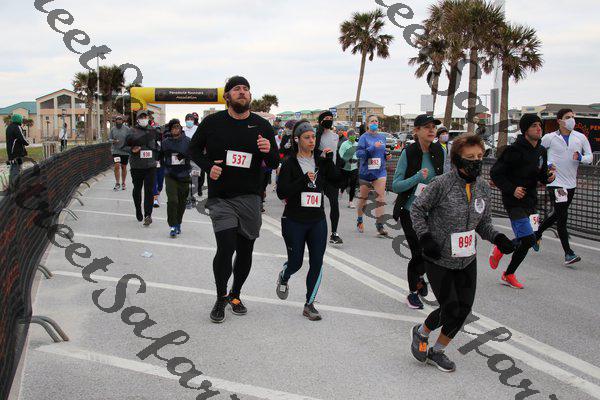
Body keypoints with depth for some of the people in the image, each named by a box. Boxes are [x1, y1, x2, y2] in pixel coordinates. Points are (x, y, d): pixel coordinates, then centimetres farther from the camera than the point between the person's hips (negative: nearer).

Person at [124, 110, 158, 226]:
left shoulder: (153, 131, 10)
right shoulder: (132, 131, 0)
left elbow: (157, 145, 23)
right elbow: (124, 146, 3)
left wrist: (156, 156, 12)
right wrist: (131, 150, -16)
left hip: (151, 165, 1)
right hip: (136, 165, -1)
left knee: (149, 190, -8)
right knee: (137, 189, 13)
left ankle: (148, 215, -9)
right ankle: (138, 211, 32)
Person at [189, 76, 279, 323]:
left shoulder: (262, 126, 4)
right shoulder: (212, 123, 0)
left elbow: (274, 164, 8)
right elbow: (194, 149, 12)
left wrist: (269, 151, -15)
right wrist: (208, 166, -7)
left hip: (250, 198, 3)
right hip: (221, 198, -2)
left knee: (245, 251, 10)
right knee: (225, 248, -13)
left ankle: (235, 295, 34)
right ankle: (221, 298, 12)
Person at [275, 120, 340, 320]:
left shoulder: (320, 159, 3)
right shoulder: (290, 163, -8)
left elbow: (335, 179, -6)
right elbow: (281, 192, -14)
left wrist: (329, 161, -16)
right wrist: (303, 180, -23)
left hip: (317, 221, 3)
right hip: (294, 221, -3)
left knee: (317, 262, 2)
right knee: (295, 262, 8)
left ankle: (309, 305, 17)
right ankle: (283, 278, 44)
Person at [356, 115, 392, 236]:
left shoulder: (382, 137, 8)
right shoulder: (364, 137, -7)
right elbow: (358, 153, -18)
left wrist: (387, 156, 2)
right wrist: (373, 147, -26)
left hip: (380, 171, 3)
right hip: (366, 171, -3)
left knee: (381, 195, -10)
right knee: (363, 197, 11)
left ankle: (379, 224, -6)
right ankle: (359, 220, 31)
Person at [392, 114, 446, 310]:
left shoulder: (440, 151, 0)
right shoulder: (408, 153, -11)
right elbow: (395, 186, -12)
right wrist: (418, 177, -25)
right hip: (410, 211, -3)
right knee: (419, 252, 0)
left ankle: (418, 276, 30)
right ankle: (413, 292, 25)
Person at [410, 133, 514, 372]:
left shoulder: (482, 187, 0)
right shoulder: (442, 184, -17)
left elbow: (483, 223, 10)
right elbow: (417, 209, -7)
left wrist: (497, 238, -9)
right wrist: (425, 237, -17)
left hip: (467, 259, 6)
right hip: (439, 259, -6)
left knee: (464, 308, 5)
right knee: (451, 309, -5)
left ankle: (437, 351, 28)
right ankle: (421, 332, 28)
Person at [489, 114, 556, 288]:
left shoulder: (541, 151, 9)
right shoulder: (515, 150, -14)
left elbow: (541, 175, 18)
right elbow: (495, 173, -13)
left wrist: (548, 177, -5)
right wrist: (512, 189, -21)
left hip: (530, 201, 8)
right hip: (514, 201, -8)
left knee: (526, 242, 10)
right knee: (528, 239, -16)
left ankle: (508, 275, 27)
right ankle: (500, 249, 11)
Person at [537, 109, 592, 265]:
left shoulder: (580, 137, 3)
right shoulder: (549, 138, -5)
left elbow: (590, 156, 5)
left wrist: (580, 158, -16)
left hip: (571, 183, 5)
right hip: (555, 182, -5)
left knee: (557, 214, 17)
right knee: (562, 216, -8)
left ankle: (537, 233, 40)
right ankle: (568, 253, -5)